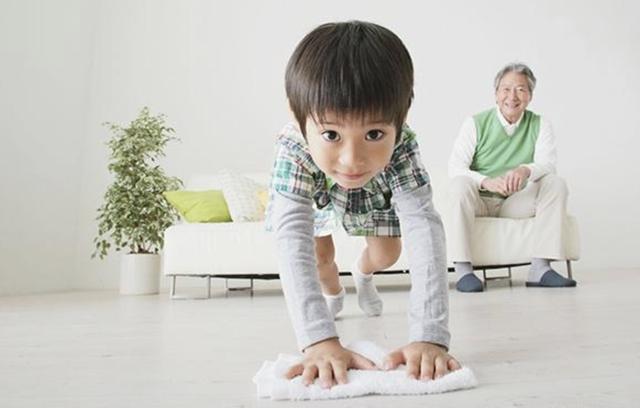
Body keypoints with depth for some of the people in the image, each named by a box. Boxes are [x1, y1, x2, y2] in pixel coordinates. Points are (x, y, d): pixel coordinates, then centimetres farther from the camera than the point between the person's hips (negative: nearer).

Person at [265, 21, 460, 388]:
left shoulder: (401, 147, -46)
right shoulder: (294, 150, -48)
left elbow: (423, 227, -53)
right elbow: (293, 238, -55)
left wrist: (429, 337, -63)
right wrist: (319, 340, -65)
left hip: (377, 193, 1)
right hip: (316, 194, -1)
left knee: (387, 254, 9)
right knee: (320, 254, -3)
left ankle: (363, 274, 47)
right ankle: (333, 292, 35)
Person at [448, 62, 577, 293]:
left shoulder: (540, 125, 4)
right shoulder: (475, 123, -3)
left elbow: (547, 163, -12)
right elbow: (455, 167, -15)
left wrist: (525, 170, -38)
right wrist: (486, 182, -36)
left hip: (515, 204, 3)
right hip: (478, 202, -2)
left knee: (556, 184, -19)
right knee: (460, 185, -33)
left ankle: (540, 268, -24)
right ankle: (463, 269, -34)